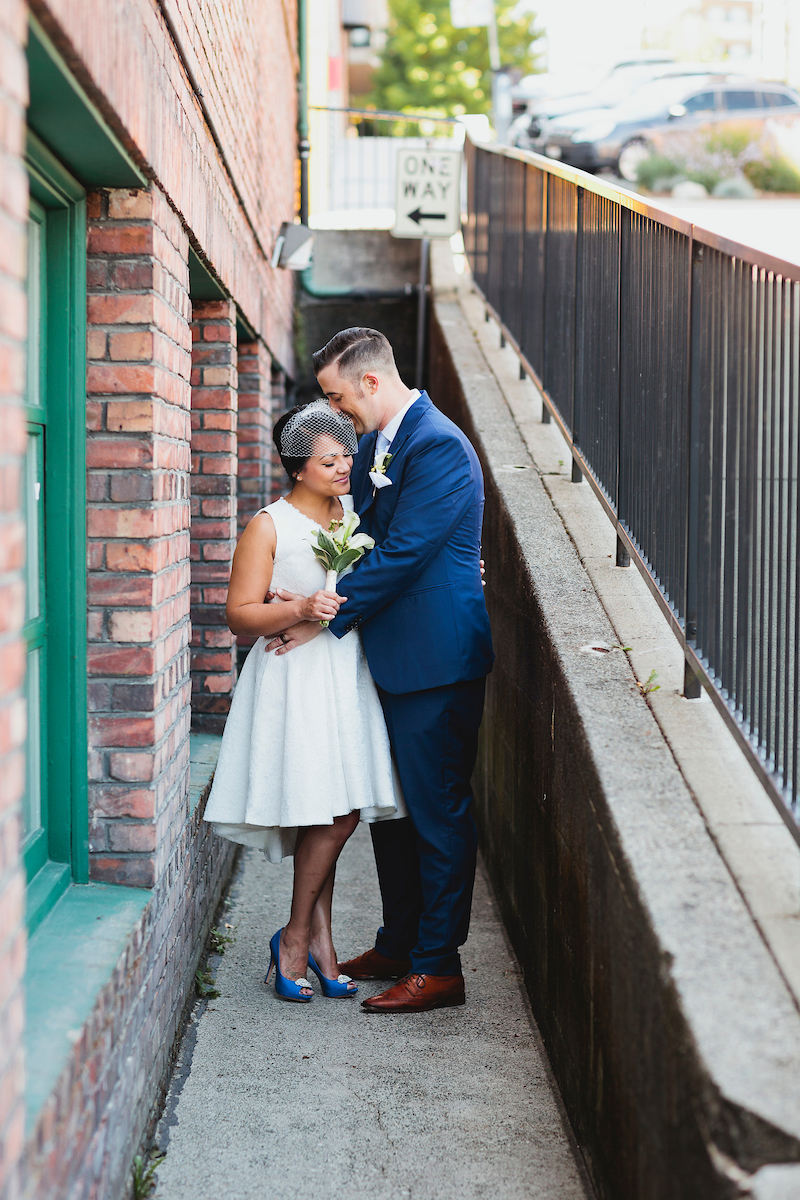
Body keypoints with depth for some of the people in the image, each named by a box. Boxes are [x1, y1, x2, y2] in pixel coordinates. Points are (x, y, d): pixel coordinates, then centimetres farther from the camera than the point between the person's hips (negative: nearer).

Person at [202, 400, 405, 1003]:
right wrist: (300, 608, -21)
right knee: (334, 815, -10)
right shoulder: (269, 526, -5)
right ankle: (299, 939, 7)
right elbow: (240, 614, -7)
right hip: (297, 678, -5)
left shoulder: (356, 511, 12)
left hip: (350, 673, 6)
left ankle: (311, 940, 16)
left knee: (333, 815, 5)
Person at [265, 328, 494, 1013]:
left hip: (436, 660, -10)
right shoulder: (376, 443, 13)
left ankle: (438, 968, 7)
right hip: (393, 658, 10)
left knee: (437, 813, -2)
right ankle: (398, 944, 30)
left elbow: (402, 553, -21)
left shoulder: (438, 446, -17)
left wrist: (327, 617, -15)